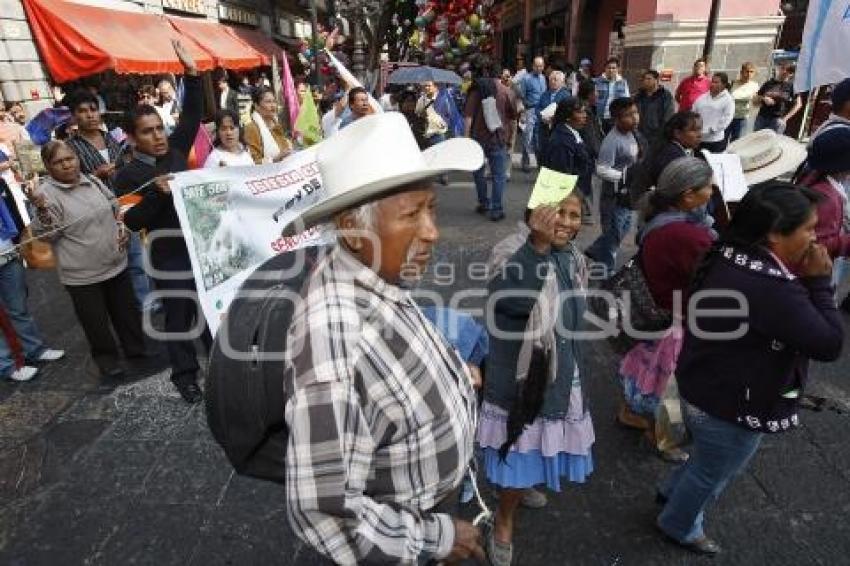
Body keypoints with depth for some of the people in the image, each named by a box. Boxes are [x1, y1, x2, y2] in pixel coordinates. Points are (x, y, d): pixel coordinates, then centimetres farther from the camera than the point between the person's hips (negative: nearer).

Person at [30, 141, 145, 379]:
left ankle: (137, 347, 35)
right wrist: (41, 210, -31)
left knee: (127, 310, 18)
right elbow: (47, 235, -14)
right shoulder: (47, 193, -11)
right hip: (82, 275, -5)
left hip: (116, 263, 5)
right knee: (96, 321, 8)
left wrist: (123, 228, 4)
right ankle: (106, 356, 28)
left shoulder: (93, 181, 5)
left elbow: (116, 209, 20)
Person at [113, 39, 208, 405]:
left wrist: (191, 74, -3)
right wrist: (157, 192, -24)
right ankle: (185, 375, 21)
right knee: (178, 317, 6)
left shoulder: (176, 150, 5)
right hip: (169, 256, -4)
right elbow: (132, 222, -13)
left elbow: (193, 115, 6)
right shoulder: (128, 175, -6)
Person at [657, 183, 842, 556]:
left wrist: (805, 281, -2)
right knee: (713, 472, 20)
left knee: (712, 462, 34)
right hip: (730, 407, -9)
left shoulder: (727, 258, -4)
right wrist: (819, 281, -19)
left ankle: (673, 492, 58)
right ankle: (679, 526, 46)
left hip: (700, 388, 9)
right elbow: (829, 344, -24)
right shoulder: (774, 288, -34)